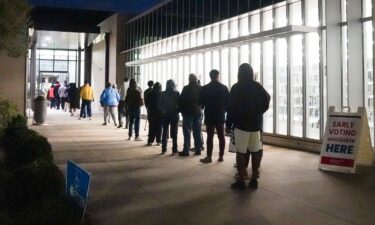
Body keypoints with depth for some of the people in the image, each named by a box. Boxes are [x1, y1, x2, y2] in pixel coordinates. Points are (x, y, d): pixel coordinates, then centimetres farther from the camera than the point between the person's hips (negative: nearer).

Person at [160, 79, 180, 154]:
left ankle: (163, 149, 10)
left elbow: (161, 104, 1)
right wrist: (177, 111, 8)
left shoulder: (163, 93, -1)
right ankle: (174, 149, 1)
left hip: (165, 114, 2)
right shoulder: (177, 93, -6)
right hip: (174, 114, -2)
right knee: (174, 132, 3)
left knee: (164, 131, 11)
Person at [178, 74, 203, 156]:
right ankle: (198, 149, 11)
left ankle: (186, 150, -3)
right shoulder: (201, 88, 3)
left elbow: (181, 100, -8)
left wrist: (182, 110, 4)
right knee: (197, 132, 9)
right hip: (198, 112, 4)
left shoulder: (186, 88, -10)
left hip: (188, 112, -4)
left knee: (187, 132, -2)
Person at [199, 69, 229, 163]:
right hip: (221, 115, 2)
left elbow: (201, 102, 0)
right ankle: (221, 156, 10)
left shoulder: (205, 88, -5)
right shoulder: (224, 88, 1)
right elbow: (228, 102, 2)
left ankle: (209, 157, -3)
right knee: (221, 136, 7)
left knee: (210, 136, -3)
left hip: (209, 115, -2)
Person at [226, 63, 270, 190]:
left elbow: (231, 108, -9)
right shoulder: (258, 87, 5)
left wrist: (228, 124, -2)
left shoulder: (236, 88, -7)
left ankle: (241, 181, -1)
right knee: (255, 152, 8)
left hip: (241, 124, -4)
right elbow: (266, 104, 9)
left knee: (241, 153, -2)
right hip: (256, 124, 5)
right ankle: (254, 180, 12)